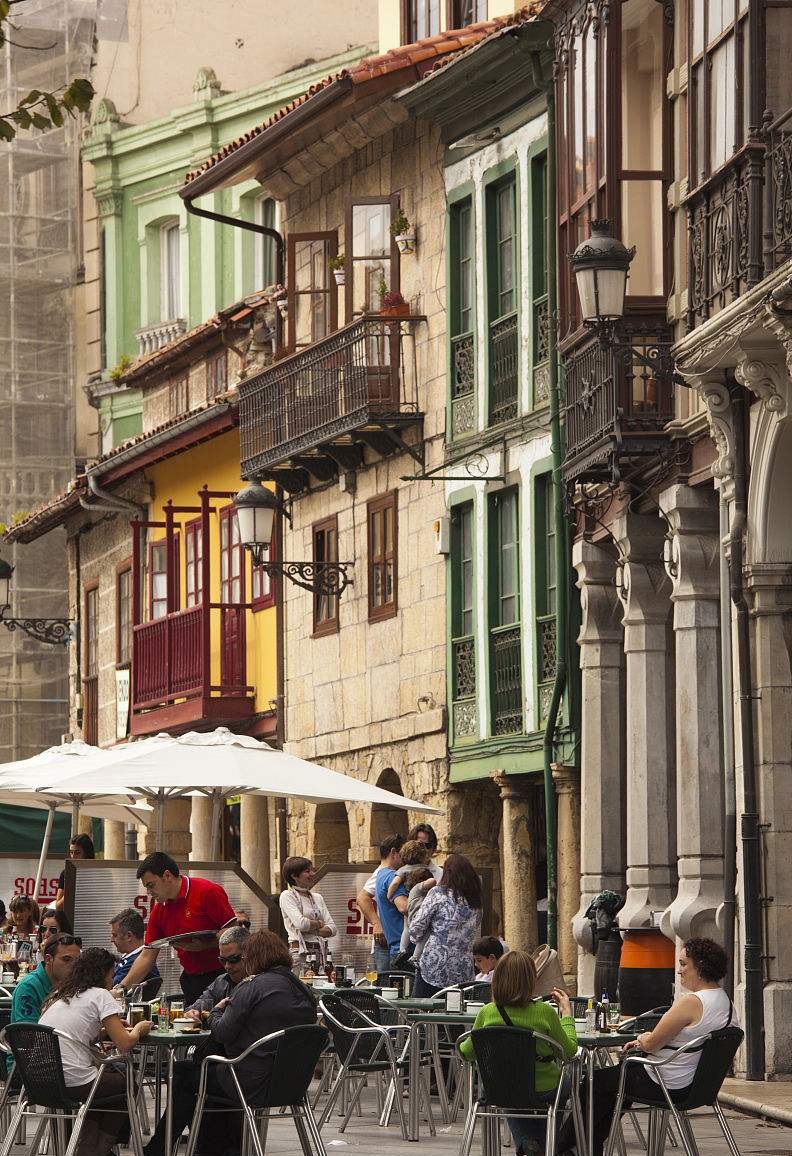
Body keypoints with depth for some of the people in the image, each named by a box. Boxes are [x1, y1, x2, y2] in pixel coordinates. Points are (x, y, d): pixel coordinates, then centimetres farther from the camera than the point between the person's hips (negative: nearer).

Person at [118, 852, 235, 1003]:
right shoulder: (159, 911, 9)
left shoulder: (208, 892, -11)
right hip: (190, 978, 6)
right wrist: (122, 988, 4)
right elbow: (147, 956, 11)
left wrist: (204, 945, -24)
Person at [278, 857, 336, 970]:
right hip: (300, 951, -6)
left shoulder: (317, 897, 18)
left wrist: (312, 930, -8)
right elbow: (300, 923, -16)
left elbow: (332, 928, 9)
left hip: (320, 951, 6)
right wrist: (319, 924, 1)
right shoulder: (287, 896, -1)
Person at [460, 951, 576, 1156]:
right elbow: (569, 1051, -8)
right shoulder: (544, 1012, -21)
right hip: (544, 1091, -2)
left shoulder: (487, 1013, -14)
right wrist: (567, 1013, 3)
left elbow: (467, 1053, -1)